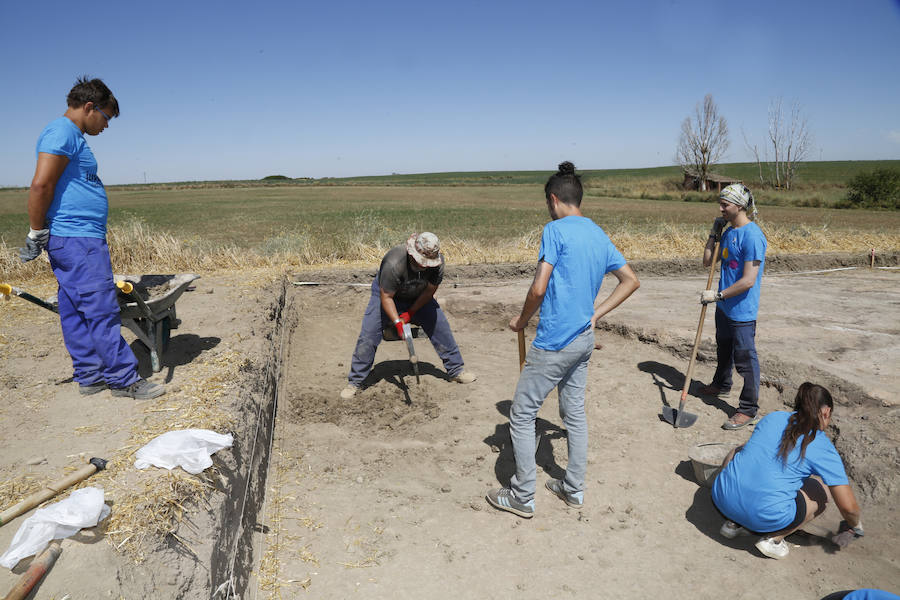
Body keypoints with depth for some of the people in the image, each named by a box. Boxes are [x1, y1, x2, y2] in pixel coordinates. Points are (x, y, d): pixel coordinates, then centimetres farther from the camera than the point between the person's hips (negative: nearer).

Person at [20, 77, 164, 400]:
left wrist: (42, 235, 24)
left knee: (76, 311, 12)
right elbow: (41, 185, -18)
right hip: (77, 240, -10)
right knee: (102, 310, -7)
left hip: (78, 239, 10)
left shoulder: (71, 136, 22)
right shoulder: (63, 132, -10)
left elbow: (44, 187, 25)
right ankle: (124, 379, -2)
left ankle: (89, 375, 20)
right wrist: (36, 234, -12)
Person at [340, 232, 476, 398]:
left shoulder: (438, 262, -25)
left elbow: (429, 291, -12)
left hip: (418, 298, 4)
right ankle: (354, 382, 1)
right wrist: (397, 321, -34)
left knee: (440, 326, -4)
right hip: (387, 293, -3)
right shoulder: (394, 264, -38)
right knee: (368, 335, -12)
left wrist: (410, 313, -14)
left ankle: (455, 370, 13)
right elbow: (386, 297, -28)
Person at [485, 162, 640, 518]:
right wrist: (596, 313, 11)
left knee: (521, 415, 4)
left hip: (554, 342, -8)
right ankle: (574, 489, 31)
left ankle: (522, 497, 14)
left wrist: (521, 321, -4)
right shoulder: (600, 235, 9)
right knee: (574, 413, 19)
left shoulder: (556, 230, -15)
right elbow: (631, 281, 14)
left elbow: (538, 289, -21)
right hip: (584, 339, 8)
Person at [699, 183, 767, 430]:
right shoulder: (729, 231, 7)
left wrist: (718, 295, -19)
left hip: (742, 311, -9)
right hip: (724, 306, 9)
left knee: (745, 358, 0)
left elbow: (748, 280, -25)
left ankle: (748, 410, 11)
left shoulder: (752, 235, -21)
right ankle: (722, 384, 49)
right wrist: (714, 234, 5)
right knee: (723, 348, 27)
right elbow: (708, 261, 14)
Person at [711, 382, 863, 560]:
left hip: (722, 499, 3)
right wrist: (855, 526, 29)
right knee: (819, 492, 23)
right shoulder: (823, 448, 4)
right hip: (766, 517, -3)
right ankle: (774, 538, 7)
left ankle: (734, 523, 21)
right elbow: (848, 507, 6)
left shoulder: (773, 417, 14)